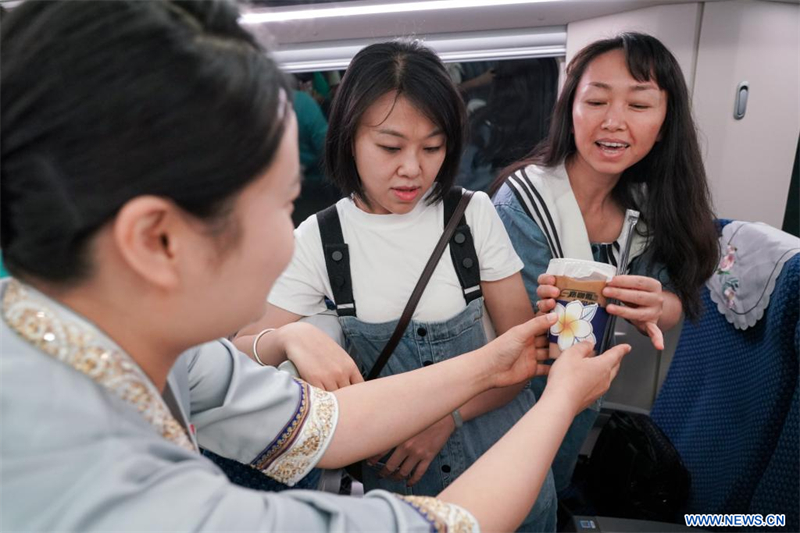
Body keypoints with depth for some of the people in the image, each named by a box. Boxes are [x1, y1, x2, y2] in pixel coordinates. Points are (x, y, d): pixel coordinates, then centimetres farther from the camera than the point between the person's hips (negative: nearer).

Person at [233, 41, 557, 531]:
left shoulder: (474, 214, -10)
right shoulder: (318, 239, -11)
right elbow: (241, 353, -12)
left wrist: (449, 414, -21)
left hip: (502, 459, 1)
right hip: (393, 474, 0)